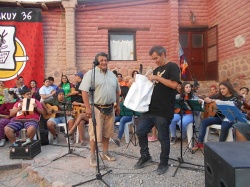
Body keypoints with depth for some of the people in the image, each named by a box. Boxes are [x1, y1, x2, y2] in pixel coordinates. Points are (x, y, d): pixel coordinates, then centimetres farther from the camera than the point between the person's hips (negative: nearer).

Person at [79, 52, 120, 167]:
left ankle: (105, 153, 29)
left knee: (107, 132, 14)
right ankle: (92, 156, 13)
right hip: (96, 108, -6)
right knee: (95, 133, 0)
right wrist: (88, 108, -18)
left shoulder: (112, 75, 13)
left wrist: (118, 105, 15)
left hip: (110, 108, 6)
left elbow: (117, 91, 19)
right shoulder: (90, 74, -7)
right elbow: (84, 91, -13)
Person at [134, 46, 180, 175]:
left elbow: (174, 84, -18)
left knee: (163, 138, 4)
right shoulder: (156, 70, 18)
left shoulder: (172, 67, -4)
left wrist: (157, 77, -17)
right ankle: (145, 156, 28)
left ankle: (164, 163, 23)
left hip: (163, 111, -7)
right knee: (140, 132, 9)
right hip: (150, 108, 8)